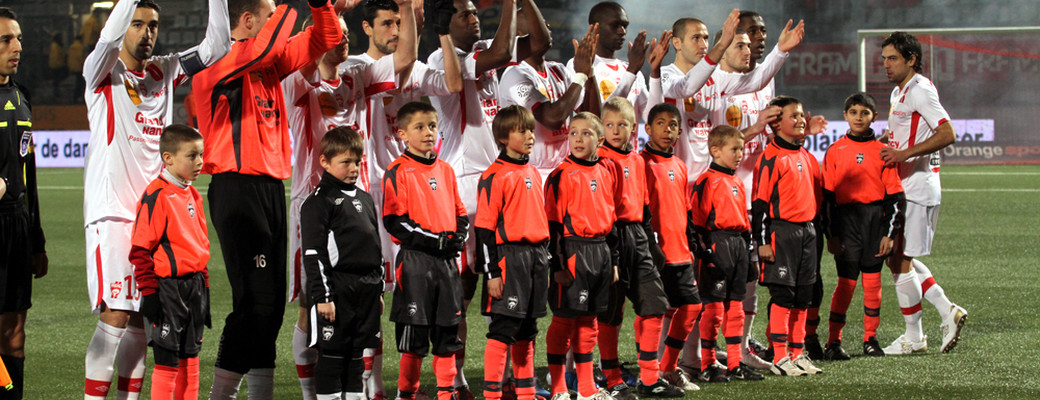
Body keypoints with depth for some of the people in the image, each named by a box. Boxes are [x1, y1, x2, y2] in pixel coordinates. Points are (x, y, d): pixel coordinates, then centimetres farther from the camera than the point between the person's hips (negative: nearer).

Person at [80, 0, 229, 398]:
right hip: (112, 211, -6)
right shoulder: (103, 72, -3)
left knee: (142, 319, 8)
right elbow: (109, 36, -24)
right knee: (114, 317, -12)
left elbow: (216, 46, 9)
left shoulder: (165, 71, 13)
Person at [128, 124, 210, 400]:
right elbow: (140, 250, -15)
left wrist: (204, 287, 19)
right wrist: (149, 292, -17)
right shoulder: (157, 196, -14)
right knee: (168, 360, -5)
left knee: (190, 357, 12)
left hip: (194, 286, 8)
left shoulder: (192, 195, 13)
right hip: (168, 287, -8)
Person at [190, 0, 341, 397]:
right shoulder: (216, 62, -8)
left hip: (271, 185, 9)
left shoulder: (269, 61, 16)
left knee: (272, 300, 9)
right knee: (255, 299, -12)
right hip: (237, 188, -9)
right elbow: (263, 48, -27)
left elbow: (324, 39, 22)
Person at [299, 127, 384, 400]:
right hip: (338, 289, -7)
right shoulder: (318, 202, -6)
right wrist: (322, 296, -15)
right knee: (333, 353, -3)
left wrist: (378, 289, 21)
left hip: (367, 288, 7)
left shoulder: (365, 198, 17)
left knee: (357, 353, 10)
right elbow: (314, 253, -10)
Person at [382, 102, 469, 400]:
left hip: (447, 258, 6)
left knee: (448, 330, 8)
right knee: (414, 330, -3)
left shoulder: (445, 170, 14)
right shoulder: (398, 172, -6)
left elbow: (460, 212, 20)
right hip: (415, 259, -6)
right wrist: (434, 240, -18)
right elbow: (394, 220, -12)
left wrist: (460, 235, -2)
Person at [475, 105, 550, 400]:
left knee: (527, 331, 13)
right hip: (509, 256, -7)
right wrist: (491, 273, -15)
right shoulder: (495, 176, -9)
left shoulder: (533, 173, 15)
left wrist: (544, 264, 21)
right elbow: (484, 227, -11)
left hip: (536, 255, 7)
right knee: (503, 328, -7)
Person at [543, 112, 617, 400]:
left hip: (600, 252, 6)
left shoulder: (605, 172, 10)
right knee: (564, 319, -2)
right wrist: (557, 265, -14)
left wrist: (613, 259, 18)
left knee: (588, 320, 12)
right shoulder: (562, 176, -9)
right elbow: (553, 223, -10)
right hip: (573, 250, -6)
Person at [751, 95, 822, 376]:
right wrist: (762, 241, -14)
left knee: (803, 296, 10)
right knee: (782, 295, -6)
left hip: (807, 231, 7)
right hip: (781, 230, -7)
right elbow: (760, 202, -12)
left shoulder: (807, 157, 13)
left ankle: (797, 354, 17)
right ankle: (780, 358, -2)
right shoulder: (772, 158, -10)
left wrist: (814, 225, 21)